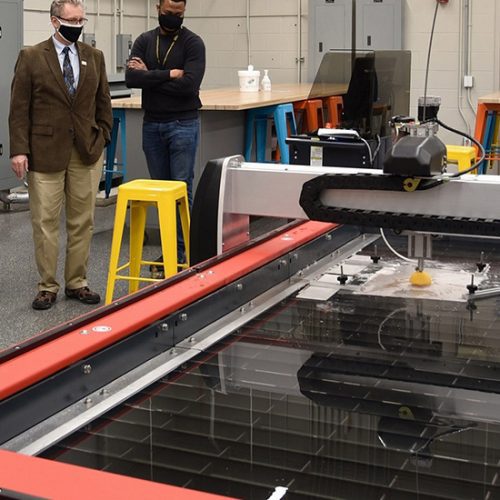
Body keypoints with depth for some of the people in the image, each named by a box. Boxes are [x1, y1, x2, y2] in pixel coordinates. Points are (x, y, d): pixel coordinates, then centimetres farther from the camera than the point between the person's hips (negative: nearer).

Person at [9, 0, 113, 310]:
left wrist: (102, 139, 5)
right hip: (45, 153, -3)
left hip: (87, 153, 3)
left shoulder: (95, 57, 9)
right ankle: (48, 287, 12)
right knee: (45, 222, 1)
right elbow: (19, 108, -3)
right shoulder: (31, 57, -2)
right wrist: (19, 150, -10)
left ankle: (77, 283, 18)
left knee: (82, 222, 7)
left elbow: (103, 104, 15)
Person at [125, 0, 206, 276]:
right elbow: (131, 77, -9)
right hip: (152, 124, 4)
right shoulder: (144, 41, 6)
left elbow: (189, 84, -19)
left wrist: (150, 77, -11)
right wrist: (167, 74, -17)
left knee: (182, 188, -4)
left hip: (183, 124, -4)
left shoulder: (192, 42, -6)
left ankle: (183, 249, 3)